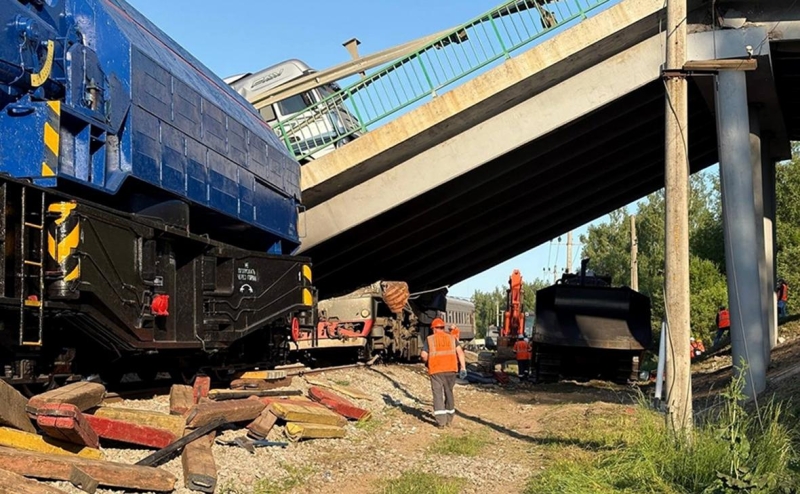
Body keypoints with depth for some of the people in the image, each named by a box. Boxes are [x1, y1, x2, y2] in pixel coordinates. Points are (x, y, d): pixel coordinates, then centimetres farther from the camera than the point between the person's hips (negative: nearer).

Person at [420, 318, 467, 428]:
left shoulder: (429, 339, 5)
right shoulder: (451, 338, 11)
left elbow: (423, 355, -2)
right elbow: (460, 352, -2)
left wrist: (427, 362, 20)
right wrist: (463, 368, -3)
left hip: (436, 370, -2)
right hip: (450, 369, 3)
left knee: (438, 394, -1)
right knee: (449, 392, 16)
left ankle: (441, 421, -11)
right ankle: (449, 419, 24)